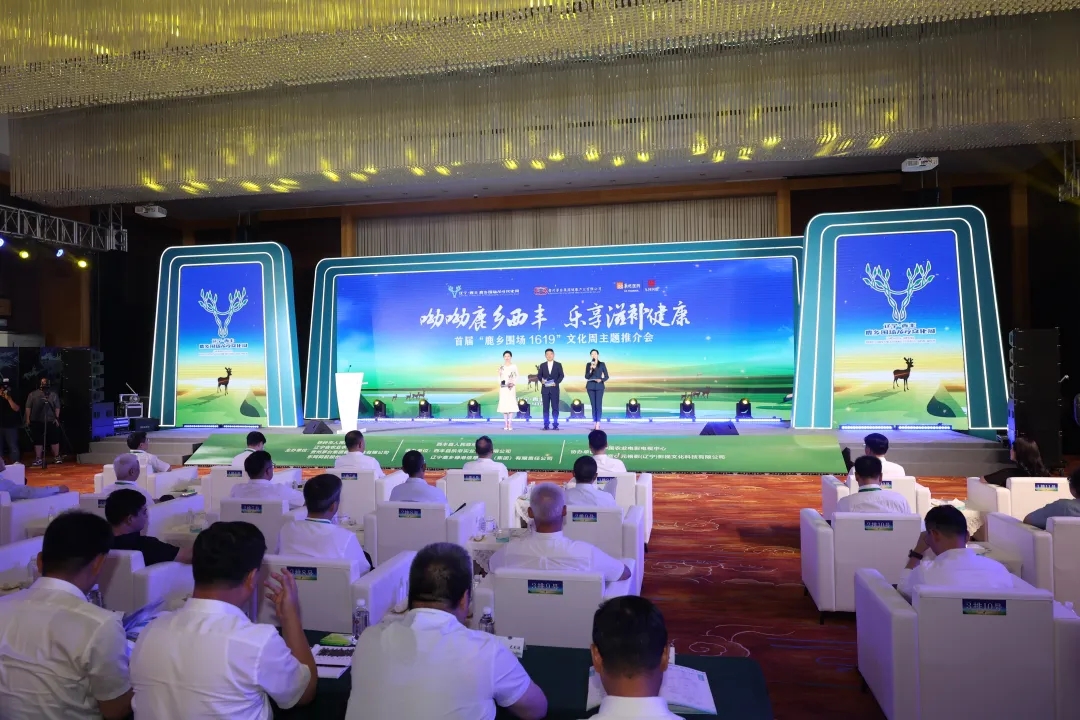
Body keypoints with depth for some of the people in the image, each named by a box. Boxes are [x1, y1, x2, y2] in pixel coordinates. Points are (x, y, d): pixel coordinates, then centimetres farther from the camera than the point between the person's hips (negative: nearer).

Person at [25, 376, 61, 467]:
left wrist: (57, 418, -2)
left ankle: (56, 457, 11)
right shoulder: (32, 394, 7)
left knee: (54, 439, 2)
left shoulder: (53, 394, 9)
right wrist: (28, 419, -2)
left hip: (51, 421, 0)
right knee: (38, 440, 4)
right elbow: (28, 407, 5)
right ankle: (38, 459, 10)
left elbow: (57, 407, 6)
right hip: (37, 422, 0)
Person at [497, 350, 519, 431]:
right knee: (504, 404, 0)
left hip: (511, 388, -2)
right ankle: (505, 424, 4)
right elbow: (499, 377, 9)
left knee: (511, 404, -6)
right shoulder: (501, 367, 8)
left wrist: (513, 384, -13)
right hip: (503, 388, 2)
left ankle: (510, 424, -4)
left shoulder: (514, 366, 3)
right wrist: (500, 383, -10)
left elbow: (516, 377, 2)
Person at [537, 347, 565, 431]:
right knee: (545, 407, 2)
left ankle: (556, 425, 2)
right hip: (545, 389, 2)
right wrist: (541, 380, -17)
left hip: (554, 388, -2)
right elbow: (539, 375, 5)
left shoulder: (558, 365, 7)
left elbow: (561, 375, 0)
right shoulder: (542, 365, 12)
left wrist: (556, 382, -15)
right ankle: (546, 425, 5)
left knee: (555, 407, -2)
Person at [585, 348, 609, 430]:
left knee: (598, 405, -8)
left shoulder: (602, 364, 2)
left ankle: (598, 424, -9)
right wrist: (591, 369, -15)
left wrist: (601, 380, -17)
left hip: (599, 386, -2)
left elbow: (606, 376, 2)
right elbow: (586, 377, -1)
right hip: (591, 386, 2)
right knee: (593, 405, 2)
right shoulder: (588, 365, 6)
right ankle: (595, 423, 7)